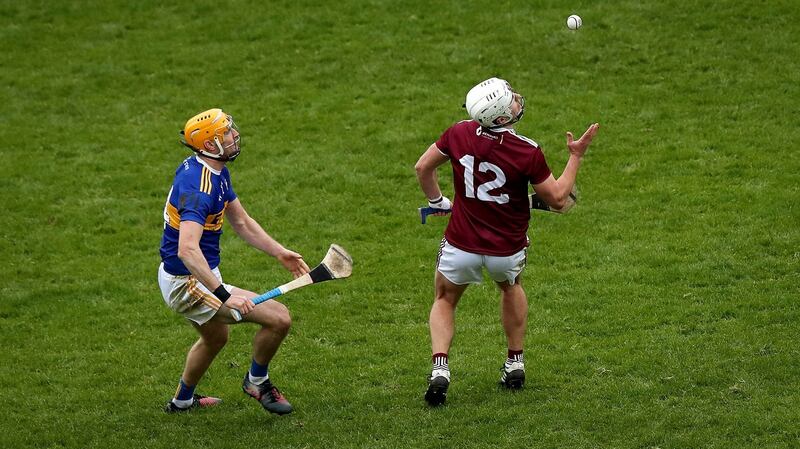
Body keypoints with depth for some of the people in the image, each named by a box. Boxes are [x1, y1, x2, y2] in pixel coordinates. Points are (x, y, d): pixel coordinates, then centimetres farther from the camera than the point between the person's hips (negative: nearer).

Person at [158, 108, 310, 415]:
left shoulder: (218, 173, 4)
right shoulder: (198, 186, -29)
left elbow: (241, 222, 16)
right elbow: (187, 250, -41)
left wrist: (279, 252, 4)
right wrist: (225, 296, -46)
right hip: (189, 284, -11)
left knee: (215, 338, 37)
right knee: (279, 318, -12)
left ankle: (182, 401, 55)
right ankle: (257, 381, 12)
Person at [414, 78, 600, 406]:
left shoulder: (459, 134, -13)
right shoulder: (527, 152, -22)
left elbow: (423, 167, 4)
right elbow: (557, 199, -10)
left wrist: (436, 201, 21)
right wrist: (576, 156, -2)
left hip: (461, 246, 1)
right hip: (508, 249, -1)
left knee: (444, 301, 24)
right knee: (511, 287, 34)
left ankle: (440, 368, 2)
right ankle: (515, 363, 37)